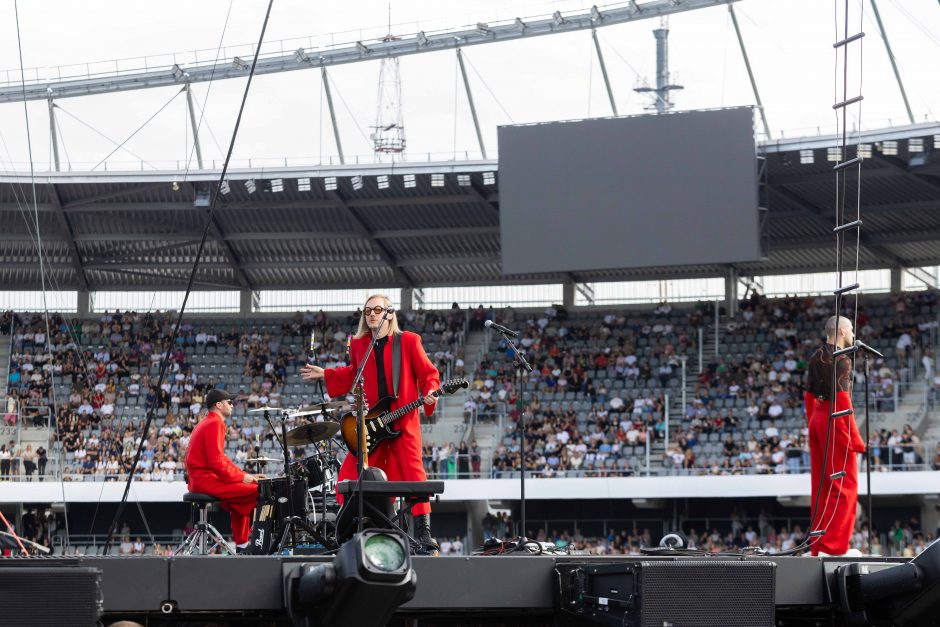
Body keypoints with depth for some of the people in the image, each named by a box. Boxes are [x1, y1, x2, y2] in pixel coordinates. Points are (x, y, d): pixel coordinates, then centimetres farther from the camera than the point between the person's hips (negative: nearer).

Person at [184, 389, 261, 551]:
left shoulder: (207, 422, 22)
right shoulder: (215, 424, -12)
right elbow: (217, 462, -21)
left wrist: (245, 475, 14)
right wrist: (243, 477, -13)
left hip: (200, 480, 11)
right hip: (206, 479, -11)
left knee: (240, 498, 25)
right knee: (257, 491, -14)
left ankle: (242, 544, 22)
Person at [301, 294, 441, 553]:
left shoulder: (408, 341, -1)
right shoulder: (359, 345, 10)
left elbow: (428, 373, 1)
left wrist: (430, 393, -17)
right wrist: (325, 375, 20)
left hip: (403, 420, -4)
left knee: (413, 471, -11)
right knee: (351, 475, 1)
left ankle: (424, 533, -9)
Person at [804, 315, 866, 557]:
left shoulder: (817, 356, 13)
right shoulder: (841, 359, -12)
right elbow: (842, 398, -19)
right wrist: (854, 436, -17)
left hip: (817, 419, 9)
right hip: (836, 421, -9)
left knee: (821, 487, 11)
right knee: (843, 485, -5)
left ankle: (818, 546, 13)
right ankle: (832, 546, -9)